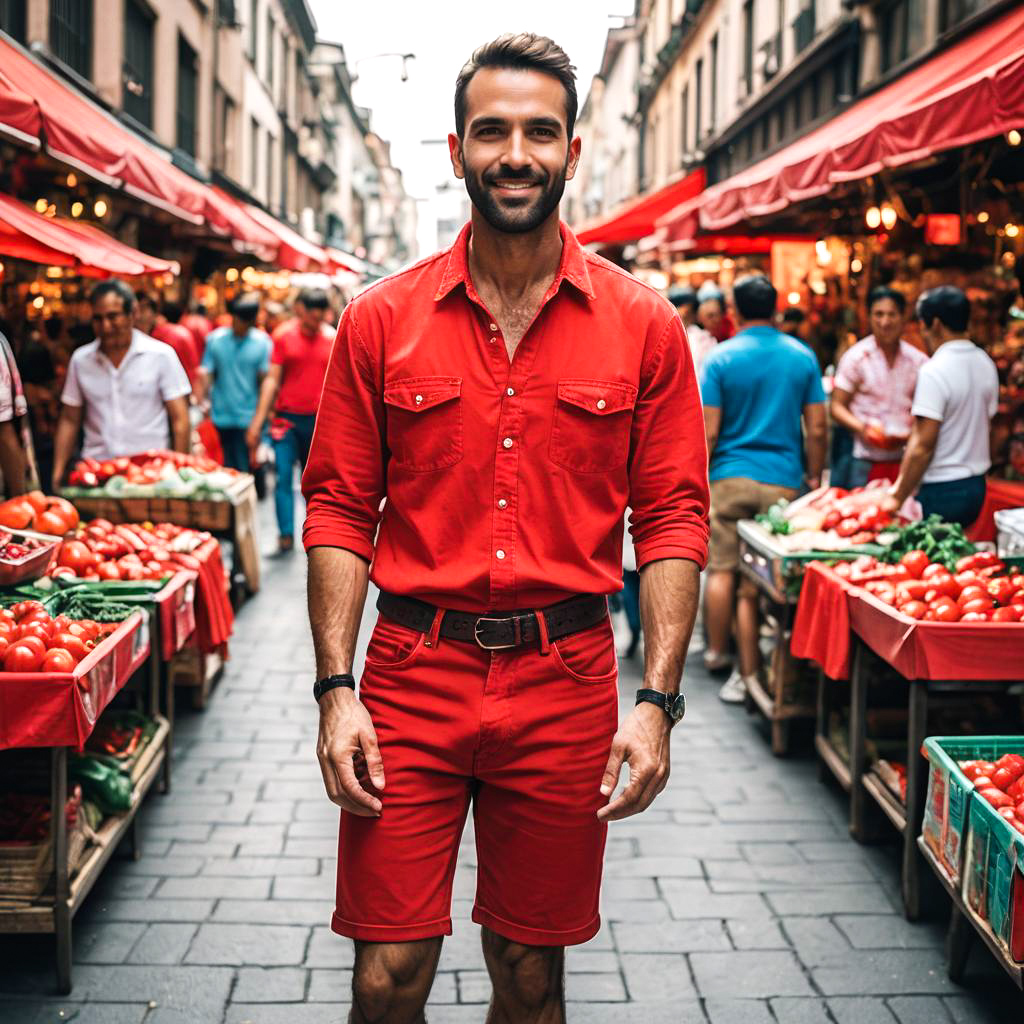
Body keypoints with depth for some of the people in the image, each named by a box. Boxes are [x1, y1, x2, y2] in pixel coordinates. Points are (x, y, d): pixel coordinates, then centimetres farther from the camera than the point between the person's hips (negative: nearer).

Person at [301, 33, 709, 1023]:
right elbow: (339, 509, 2)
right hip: (410, 677, 0)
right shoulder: (380, 320, 2)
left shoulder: (643, 326, 1)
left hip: (565, 682, 0)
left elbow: (673, 518, 1)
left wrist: (657, 699, -7)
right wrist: (336, 689, -6)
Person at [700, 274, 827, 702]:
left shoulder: (720, 358, -3)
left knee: (722, 568, 11)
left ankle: (716, 651, 23)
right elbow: (817, 429, 4)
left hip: (729, 475, -1)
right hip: (783, 481, 1)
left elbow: (709, 431, -6)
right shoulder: (802, 357, 4)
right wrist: (814, 476, 15)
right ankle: (748, 673, 5)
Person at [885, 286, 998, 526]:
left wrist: (898, 497, -13)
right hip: (976, 486, 8)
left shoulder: (934, 371, -18)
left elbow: (923, 445, -20)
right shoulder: (986, 364, 8)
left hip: (941, 491, -8)